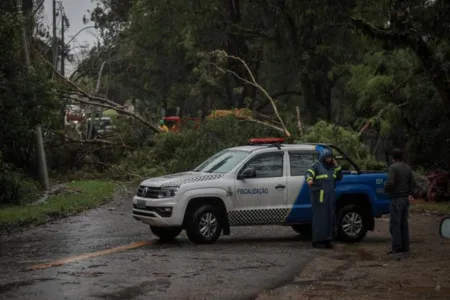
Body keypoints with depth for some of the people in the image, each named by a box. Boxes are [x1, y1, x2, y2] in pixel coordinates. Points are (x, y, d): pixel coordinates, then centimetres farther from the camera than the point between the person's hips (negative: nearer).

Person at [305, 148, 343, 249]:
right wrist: (309, 179, -40)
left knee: (329, 217, 4)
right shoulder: (316, 166, -2)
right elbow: (309, 173, -18)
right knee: (319, 217, -8)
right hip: (319, 196, -6)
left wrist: (337, 166, 4)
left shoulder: (332, 167, 17)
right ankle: (317, 240, -6)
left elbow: (339, 177, 17)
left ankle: (327, 240, 8)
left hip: (330, 196, 6)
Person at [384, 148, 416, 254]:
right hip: (405, 199, 8)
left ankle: (396, 247, -8)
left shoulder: (393, 168, -12)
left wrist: (385, 188, -1)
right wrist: (410, 194, 1)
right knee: (404, 223, 13)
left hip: (396, 199, -8)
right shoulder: (407, 168, 12)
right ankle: (405, 246, 14)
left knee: (394, 224, -6)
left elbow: (390, 183, -20)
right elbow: (413, 183, 9)